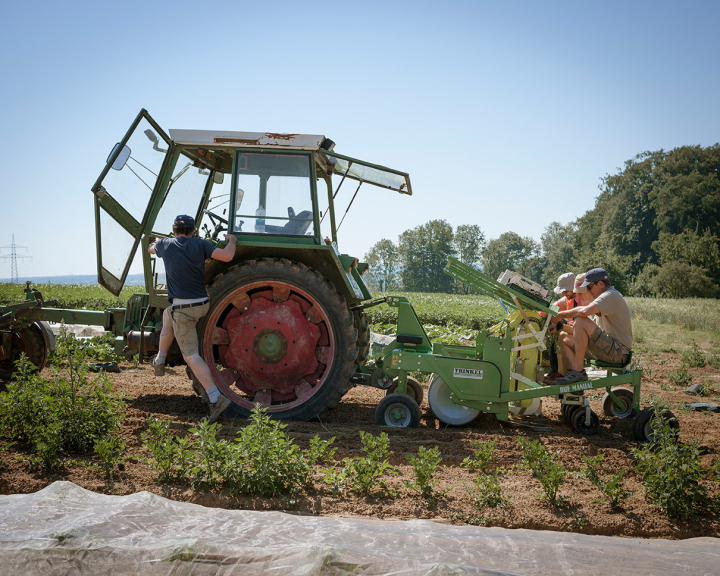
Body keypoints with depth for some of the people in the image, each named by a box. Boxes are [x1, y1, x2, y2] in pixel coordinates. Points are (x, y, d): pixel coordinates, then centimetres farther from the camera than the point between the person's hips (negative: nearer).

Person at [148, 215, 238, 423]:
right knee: (167, 315, 33)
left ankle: (216, 398, -14)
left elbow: (151, 249, 27)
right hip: (203, 304, 5)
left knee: (191, 355, -4)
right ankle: (159, 362, 40)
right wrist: (232, 241, 11)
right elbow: (227, 256, -11)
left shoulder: (165, 244, 2)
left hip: (182, 308, -4)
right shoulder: (200, 244, 2)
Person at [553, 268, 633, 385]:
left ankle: (578, 372, -24)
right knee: (564, 338, 12)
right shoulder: (606, 296, 23)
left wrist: (562, 314, -14)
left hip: (618, 352, -11)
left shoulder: (611, 296, -11)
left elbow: (585, 311, -30)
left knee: (580, 321, -26)